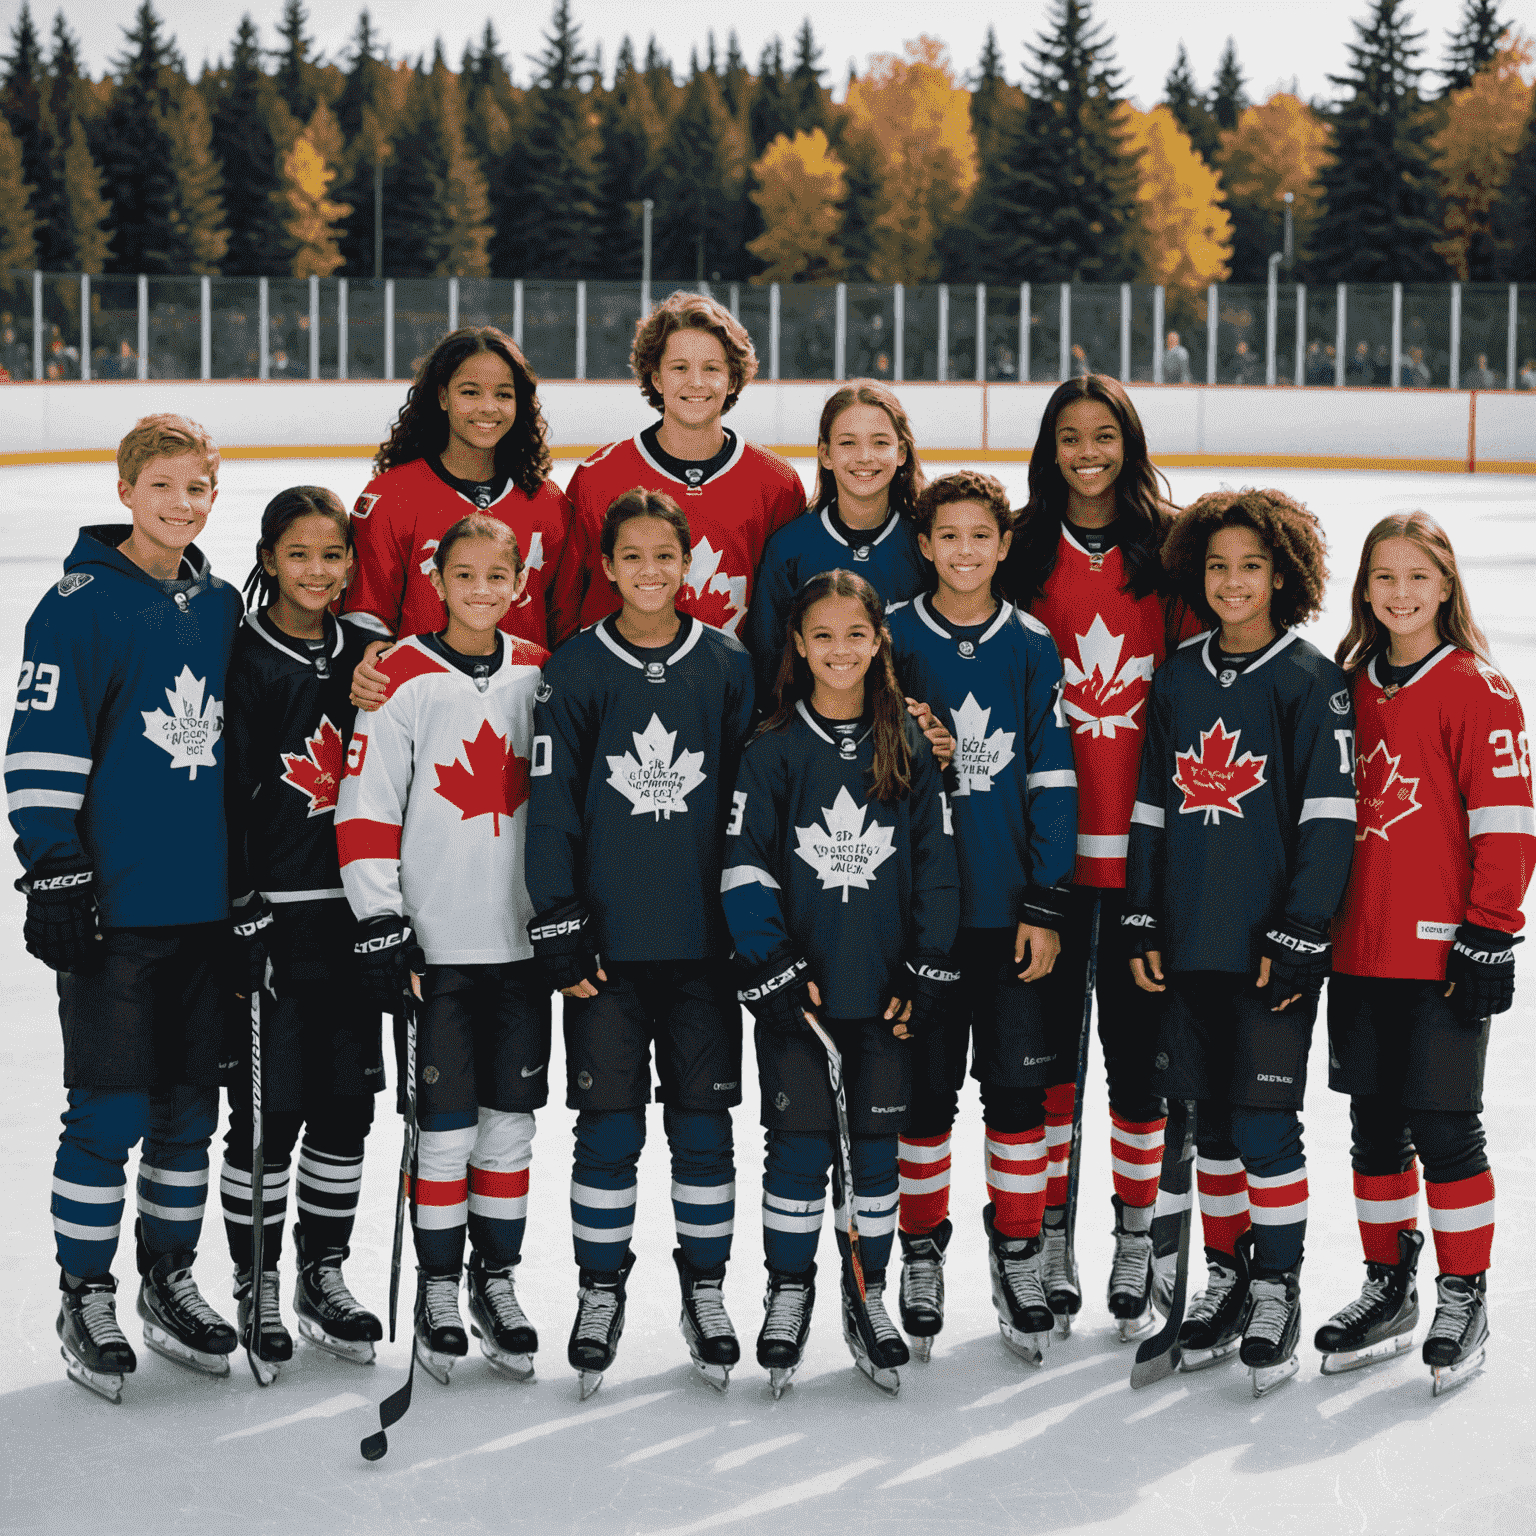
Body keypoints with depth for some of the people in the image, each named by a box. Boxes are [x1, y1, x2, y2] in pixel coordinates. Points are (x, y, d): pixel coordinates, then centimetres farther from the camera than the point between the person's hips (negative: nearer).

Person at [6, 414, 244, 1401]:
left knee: (190, 1106, 12)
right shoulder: (83, 605, -8)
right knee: (111, 1111, -2)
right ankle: (87, 1298, 11)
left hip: (209, 906, 6)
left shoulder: (222, 606, 10)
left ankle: (170, 1282, 26)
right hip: (115, 908, -6)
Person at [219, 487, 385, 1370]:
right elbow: (223, 798, -10)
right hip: (272, 914, -5)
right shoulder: (245, 663, -7)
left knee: (347, 1100, 9)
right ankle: (256, 1287, 14)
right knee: (269, 1108, -1)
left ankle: (325, 1277, 22)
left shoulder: (364, 658, 8)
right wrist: (239, 917, -15)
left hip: (351, 912, 5)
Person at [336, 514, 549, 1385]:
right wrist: (381, 926, -12)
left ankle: (498, 1280, 23)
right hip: (439, 944, -4)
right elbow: (366, 811, -7)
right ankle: (438, 1289, 13)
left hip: (526, 938, 4)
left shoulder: (542, 676, 6)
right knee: (447, 1125, -2)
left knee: (512, 1117, 9)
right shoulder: (405, 679, -6)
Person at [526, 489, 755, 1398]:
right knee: (609, 1122, 2)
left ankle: (706, 1288, 19)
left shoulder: (728, 667, 3)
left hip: (705, 939, 1)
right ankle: (602, 1289, 16)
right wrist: (561, 935, -6)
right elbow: (552, 808, -1)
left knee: (705, 1118, 6)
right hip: (610, 940, -1)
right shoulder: (577, 671, 0)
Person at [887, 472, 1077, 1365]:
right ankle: (924, 1250, 20)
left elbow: (1053, 782, 2)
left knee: (1018, 1083, 2)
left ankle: (1019, 1256, 15)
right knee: (924, 1087, 6)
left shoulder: (1033, 647, 2)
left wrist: (1047, 906, -2)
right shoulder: (895, 642, 1)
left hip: (1012, 910, 0)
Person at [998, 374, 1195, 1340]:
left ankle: (1137, 1243, 16)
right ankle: (1051, 1243, 15)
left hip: (1144, 842, -1)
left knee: (1137, 1041, 4)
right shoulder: (1025, 553, 5)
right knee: (1048, 1035, 5)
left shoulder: (1172, 548, 3)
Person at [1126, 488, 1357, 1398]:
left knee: (1265, 1118, -6)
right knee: (1211, 1116, 11)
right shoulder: (1178, 679, 9)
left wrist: (1298, 937, -12)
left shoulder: (1312, 681, -5)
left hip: (1274, 946, -5)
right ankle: (1228, 1272, 24)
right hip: (1192, 938, 5)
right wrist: (1143, 922, 9)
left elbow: (1330, 818, -8)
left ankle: (1279, 1289, 8)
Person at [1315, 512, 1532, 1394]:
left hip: (1443, 955, -5)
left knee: (1444, 1129, -2)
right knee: (1375, 1126, 11)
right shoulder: (1350, 689, 10)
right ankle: (1389, 1292, 23)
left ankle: (1464, 1300, 12)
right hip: (1358, 952, 5)